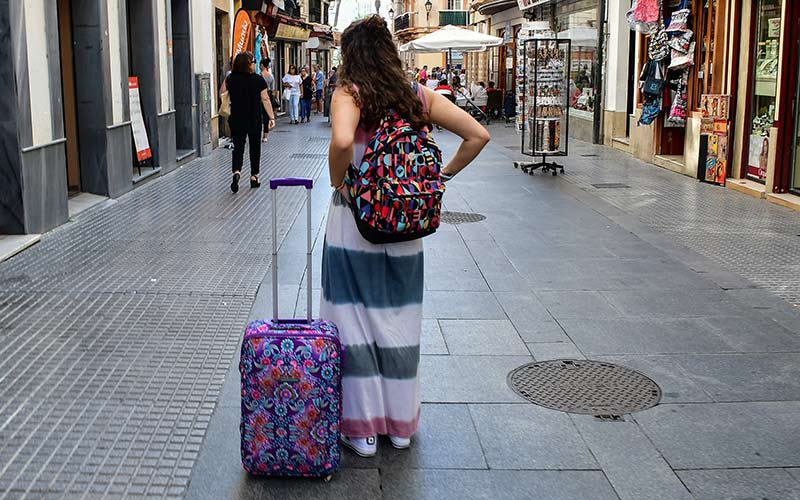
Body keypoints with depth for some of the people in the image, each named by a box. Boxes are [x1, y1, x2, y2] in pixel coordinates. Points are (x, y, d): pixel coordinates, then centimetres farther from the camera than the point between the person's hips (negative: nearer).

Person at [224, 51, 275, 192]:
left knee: (238, 147, 6)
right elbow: (265, 99, -10)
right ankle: (254, 176, 17)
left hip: (236, 120, 1)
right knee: (255, 147, 12)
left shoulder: (231, 79, -3)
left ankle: (236, 172, -17)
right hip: (255, 120, -1)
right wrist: (271, 117, -8)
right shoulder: (258, 79, -9)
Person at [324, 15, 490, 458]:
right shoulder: (420, 96, 4)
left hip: (354, 225, -4)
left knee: (355, 320, 7)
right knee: (399, 319, 16)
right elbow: (478, 136, 1)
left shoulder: (349, 93, -9)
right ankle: (400, 422, 27)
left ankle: (361, 428, 16)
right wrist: (441, 176, 7)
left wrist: (338, 181, -12)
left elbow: (342, 141, -30)